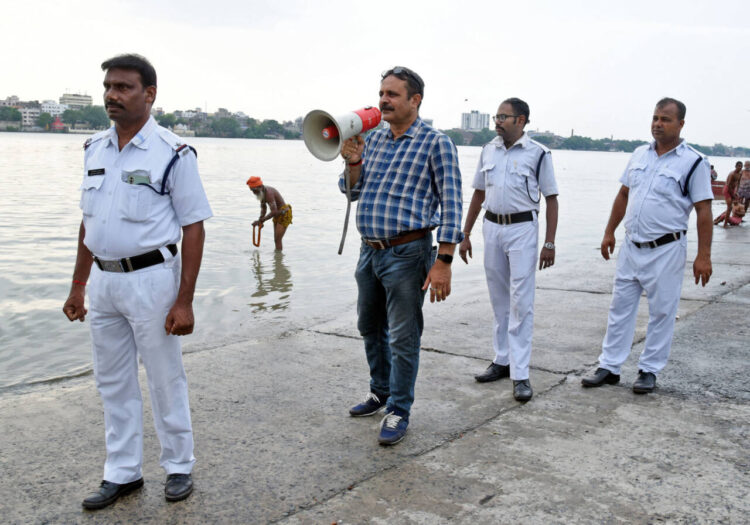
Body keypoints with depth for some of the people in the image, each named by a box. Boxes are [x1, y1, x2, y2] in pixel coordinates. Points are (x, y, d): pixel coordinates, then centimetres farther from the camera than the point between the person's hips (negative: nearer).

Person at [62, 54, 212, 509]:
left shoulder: (173, 153, -10)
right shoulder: (95, 148, 9)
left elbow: (193, 229, -10)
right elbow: (89, 222, 15)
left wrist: (184, 301, -15)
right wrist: (78, 286, 14)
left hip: (151, 279, -6)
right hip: (103, 280, 6)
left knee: (166, 380, 6)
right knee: (113, 383, 14)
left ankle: (179, 466, 24)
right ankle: (123, 472, 29)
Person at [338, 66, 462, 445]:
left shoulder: (435, 143, -7)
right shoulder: (373, 140, 11)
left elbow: (451, 204, -11)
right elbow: (352, 192, 14)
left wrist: (443, 262, -17)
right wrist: (353, 161, -6)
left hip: (406, 254, -7)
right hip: (369, 251, 7)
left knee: (403, 338, 1)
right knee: (370, 328, 19)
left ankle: (398, 410, 16)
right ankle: (380, 390, 39)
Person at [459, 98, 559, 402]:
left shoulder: (538, 153, -5)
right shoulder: (488, 151, 9)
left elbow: (551, 199, -4)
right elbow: (478, 194, 16)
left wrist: (549, 243, -9)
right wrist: (465, 235, 13)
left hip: (522, 229, -5)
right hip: (492, 227, 5)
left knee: (521, 303, -6)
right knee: (499, 301, 13)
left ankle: (520, 374, -3)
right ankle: (502, 360, 25)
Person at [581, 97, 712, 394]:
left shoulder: (693, 162, -8)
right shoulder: (640, 155, 8)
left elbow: (703, 210, -10)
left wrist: (703, 256, -14)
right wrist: (609, 232, 14)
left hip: (666, 249, -5)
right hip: (631, 246, 5)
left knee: (662, 312, 5)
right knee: (620, 307, 9)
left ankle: (650, 370, 18)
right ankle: (609, 367, 18)